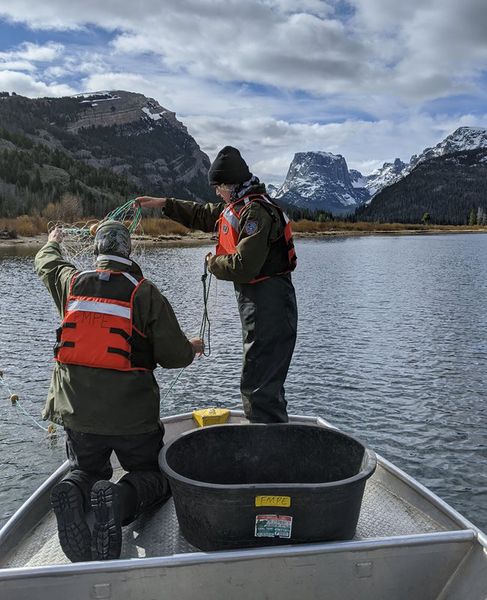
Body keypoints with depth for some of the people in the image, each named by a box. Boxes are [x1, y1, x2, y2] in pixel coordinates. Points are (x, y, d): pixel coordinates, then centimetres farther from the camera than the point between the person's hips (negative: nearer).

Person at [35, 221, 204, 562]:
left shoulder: (71, 282, 3)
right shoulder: (146, 293, -8)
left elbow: (46, 263, 28)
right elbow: (174, 356, -7)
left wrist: (53, 242, 51)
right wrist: (193, 347, 16)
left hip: (76, 410, 4)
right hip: (131, 414, -3)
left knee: (86, 470, 27)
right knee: (154, 476, 16)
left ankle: (73, 494, -10)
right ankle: (121, 499, -19)